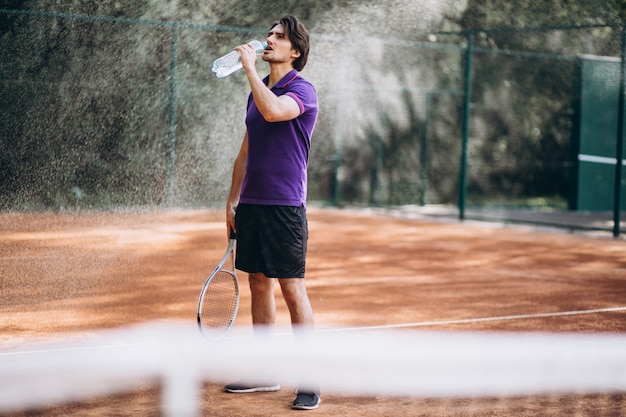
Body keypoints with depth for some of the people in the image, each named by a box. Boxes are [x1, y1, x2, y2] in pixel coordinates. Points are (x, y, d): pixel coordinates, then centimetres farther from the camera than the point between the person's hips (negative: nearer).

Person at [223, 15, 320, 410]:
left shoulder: (302, 89, -8)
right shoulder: (258, 91, 15)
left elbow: (273, 111, -31)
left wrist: (249, 66, -21)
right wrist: (232, 201, 18)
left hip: (285, 205, -7)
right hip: (252, 204, 8)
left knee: (293, 289, -6)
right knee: (259, 284, 11)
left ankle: (309, 382, -1)